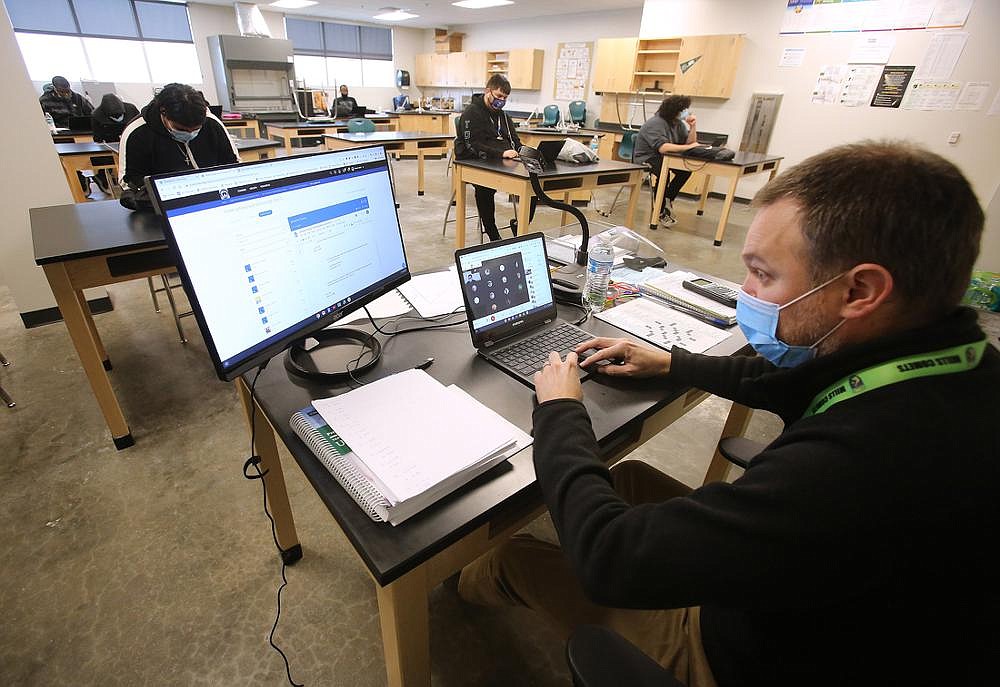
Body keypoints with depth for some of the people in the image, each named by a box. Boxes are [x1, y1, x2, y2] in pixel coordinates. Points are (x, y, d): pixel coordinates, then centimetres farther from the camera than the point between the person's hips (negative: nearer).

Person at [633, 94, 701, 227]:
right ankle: (660, 211, -20)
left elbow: (689, 142, 2)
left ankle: (668, 199, 5)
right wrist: (689, 146, -37)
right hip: (646, 158, -8)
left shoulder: (678, 124, 6)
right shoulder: (656, 123, -21)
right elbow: (662, 147, -35)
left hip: (662, 157, 8)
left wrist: (693, 127, -14)